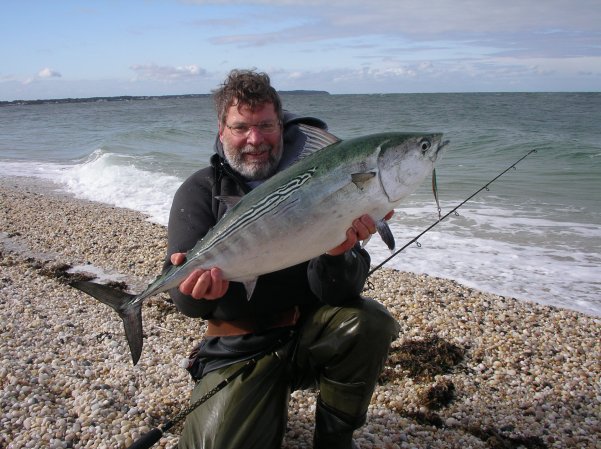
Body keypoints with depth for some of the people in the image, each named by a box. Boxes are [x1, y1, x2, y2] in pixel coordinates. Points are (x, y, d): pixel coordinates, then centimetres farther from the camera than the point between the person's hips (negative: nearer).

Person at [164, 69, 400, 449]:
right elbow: (185, 300, -14)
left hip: (309, 331, 1)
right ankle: (269, 408, 18)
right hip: (240, 346, 0)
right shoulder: (200, 192, -4)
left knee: (371, 323, -26)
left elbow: (335, 294, -14)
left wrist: (337, 254, -36)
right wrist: (198, 290, -38)